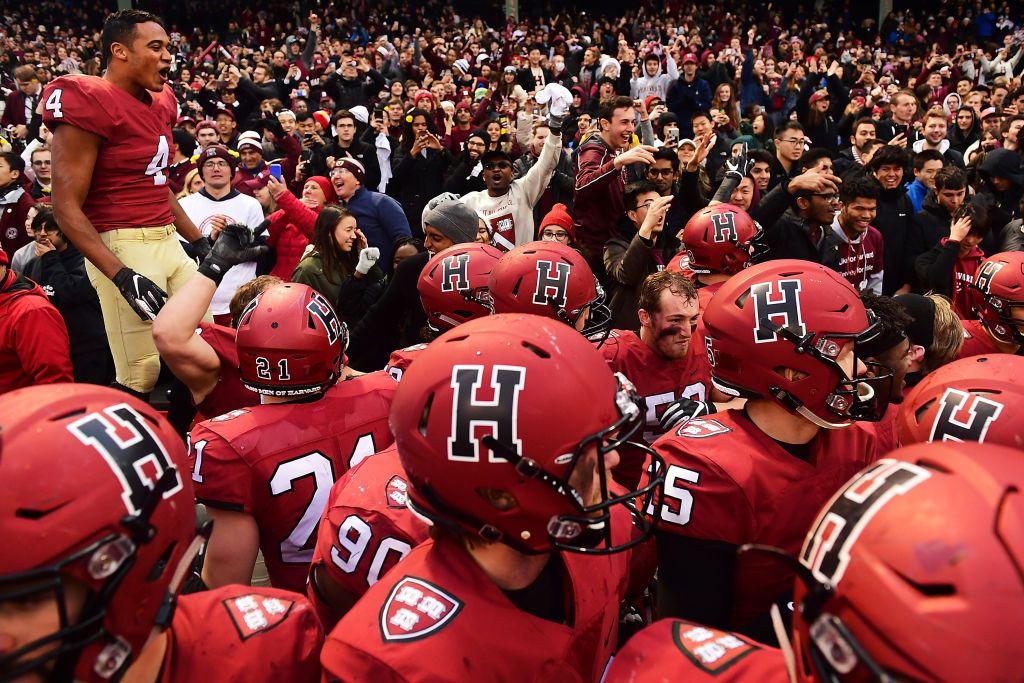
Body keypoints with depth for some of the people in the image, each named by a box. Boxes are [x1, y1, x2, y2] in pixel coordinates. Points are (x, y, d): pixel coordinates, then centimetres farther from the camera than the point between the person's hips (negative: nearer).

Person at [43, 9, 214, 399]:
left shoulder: (159, 103, 12)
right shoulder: (88, 104, -13)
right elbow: (66, 207, -16)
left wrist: (197, 240, 23)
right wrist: (123, 275, -23)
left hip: (169, 241, 9)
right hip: (121, 246, -9)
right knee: (140, 378, -7)